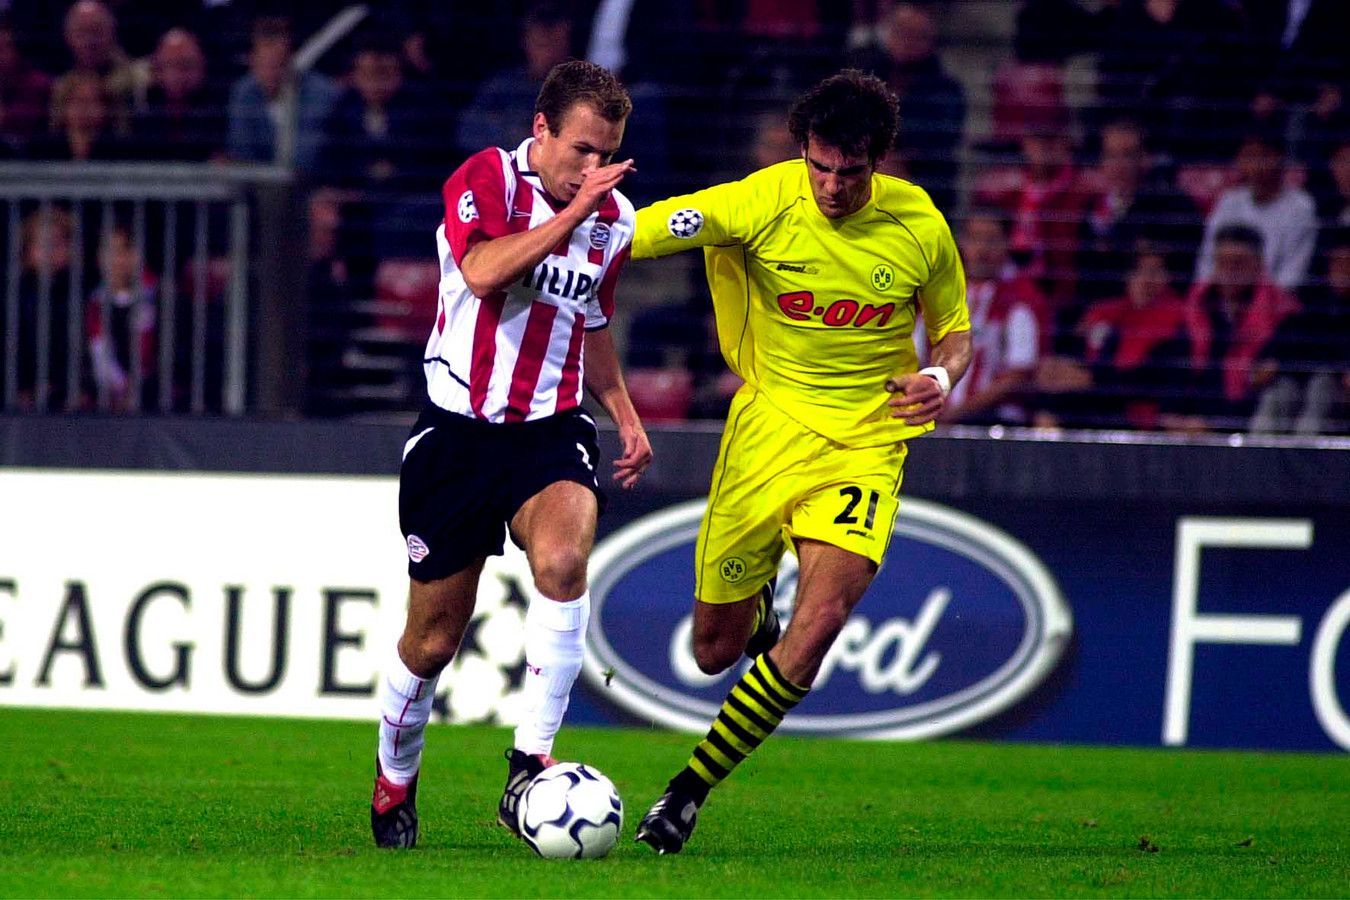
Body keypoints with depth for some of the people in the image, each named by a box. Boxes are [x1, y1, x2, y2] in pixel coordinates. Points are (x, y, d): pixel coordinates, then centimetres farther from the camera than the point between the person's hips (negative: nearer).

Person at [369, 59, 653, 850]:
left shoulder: (614, 218, 9)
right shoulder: (485, 179, -8)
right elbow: (484, 270, -28)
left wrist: (626, 415, 17)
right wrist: (574, 212, -27)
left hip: (551, 429, 3)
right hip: (458, 430, -3)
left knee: (563, 560, -30)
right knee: (434, 640, 4)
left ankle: (531, 767, -26)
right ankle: (394, 779, 32)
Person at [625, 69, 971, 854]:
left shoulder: (919, 224, -6)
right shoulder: (765, 202, -13)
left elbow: (955, 330, 10)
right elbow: (636, 232, -17)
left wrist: (943, 378, -13)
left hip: (866, 444, 0)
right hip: (770, 427, 1)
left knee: (822, 615, -25)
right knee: (715, 650, 5)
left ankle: (690, 790, -13)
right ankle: (758, 606, 47)